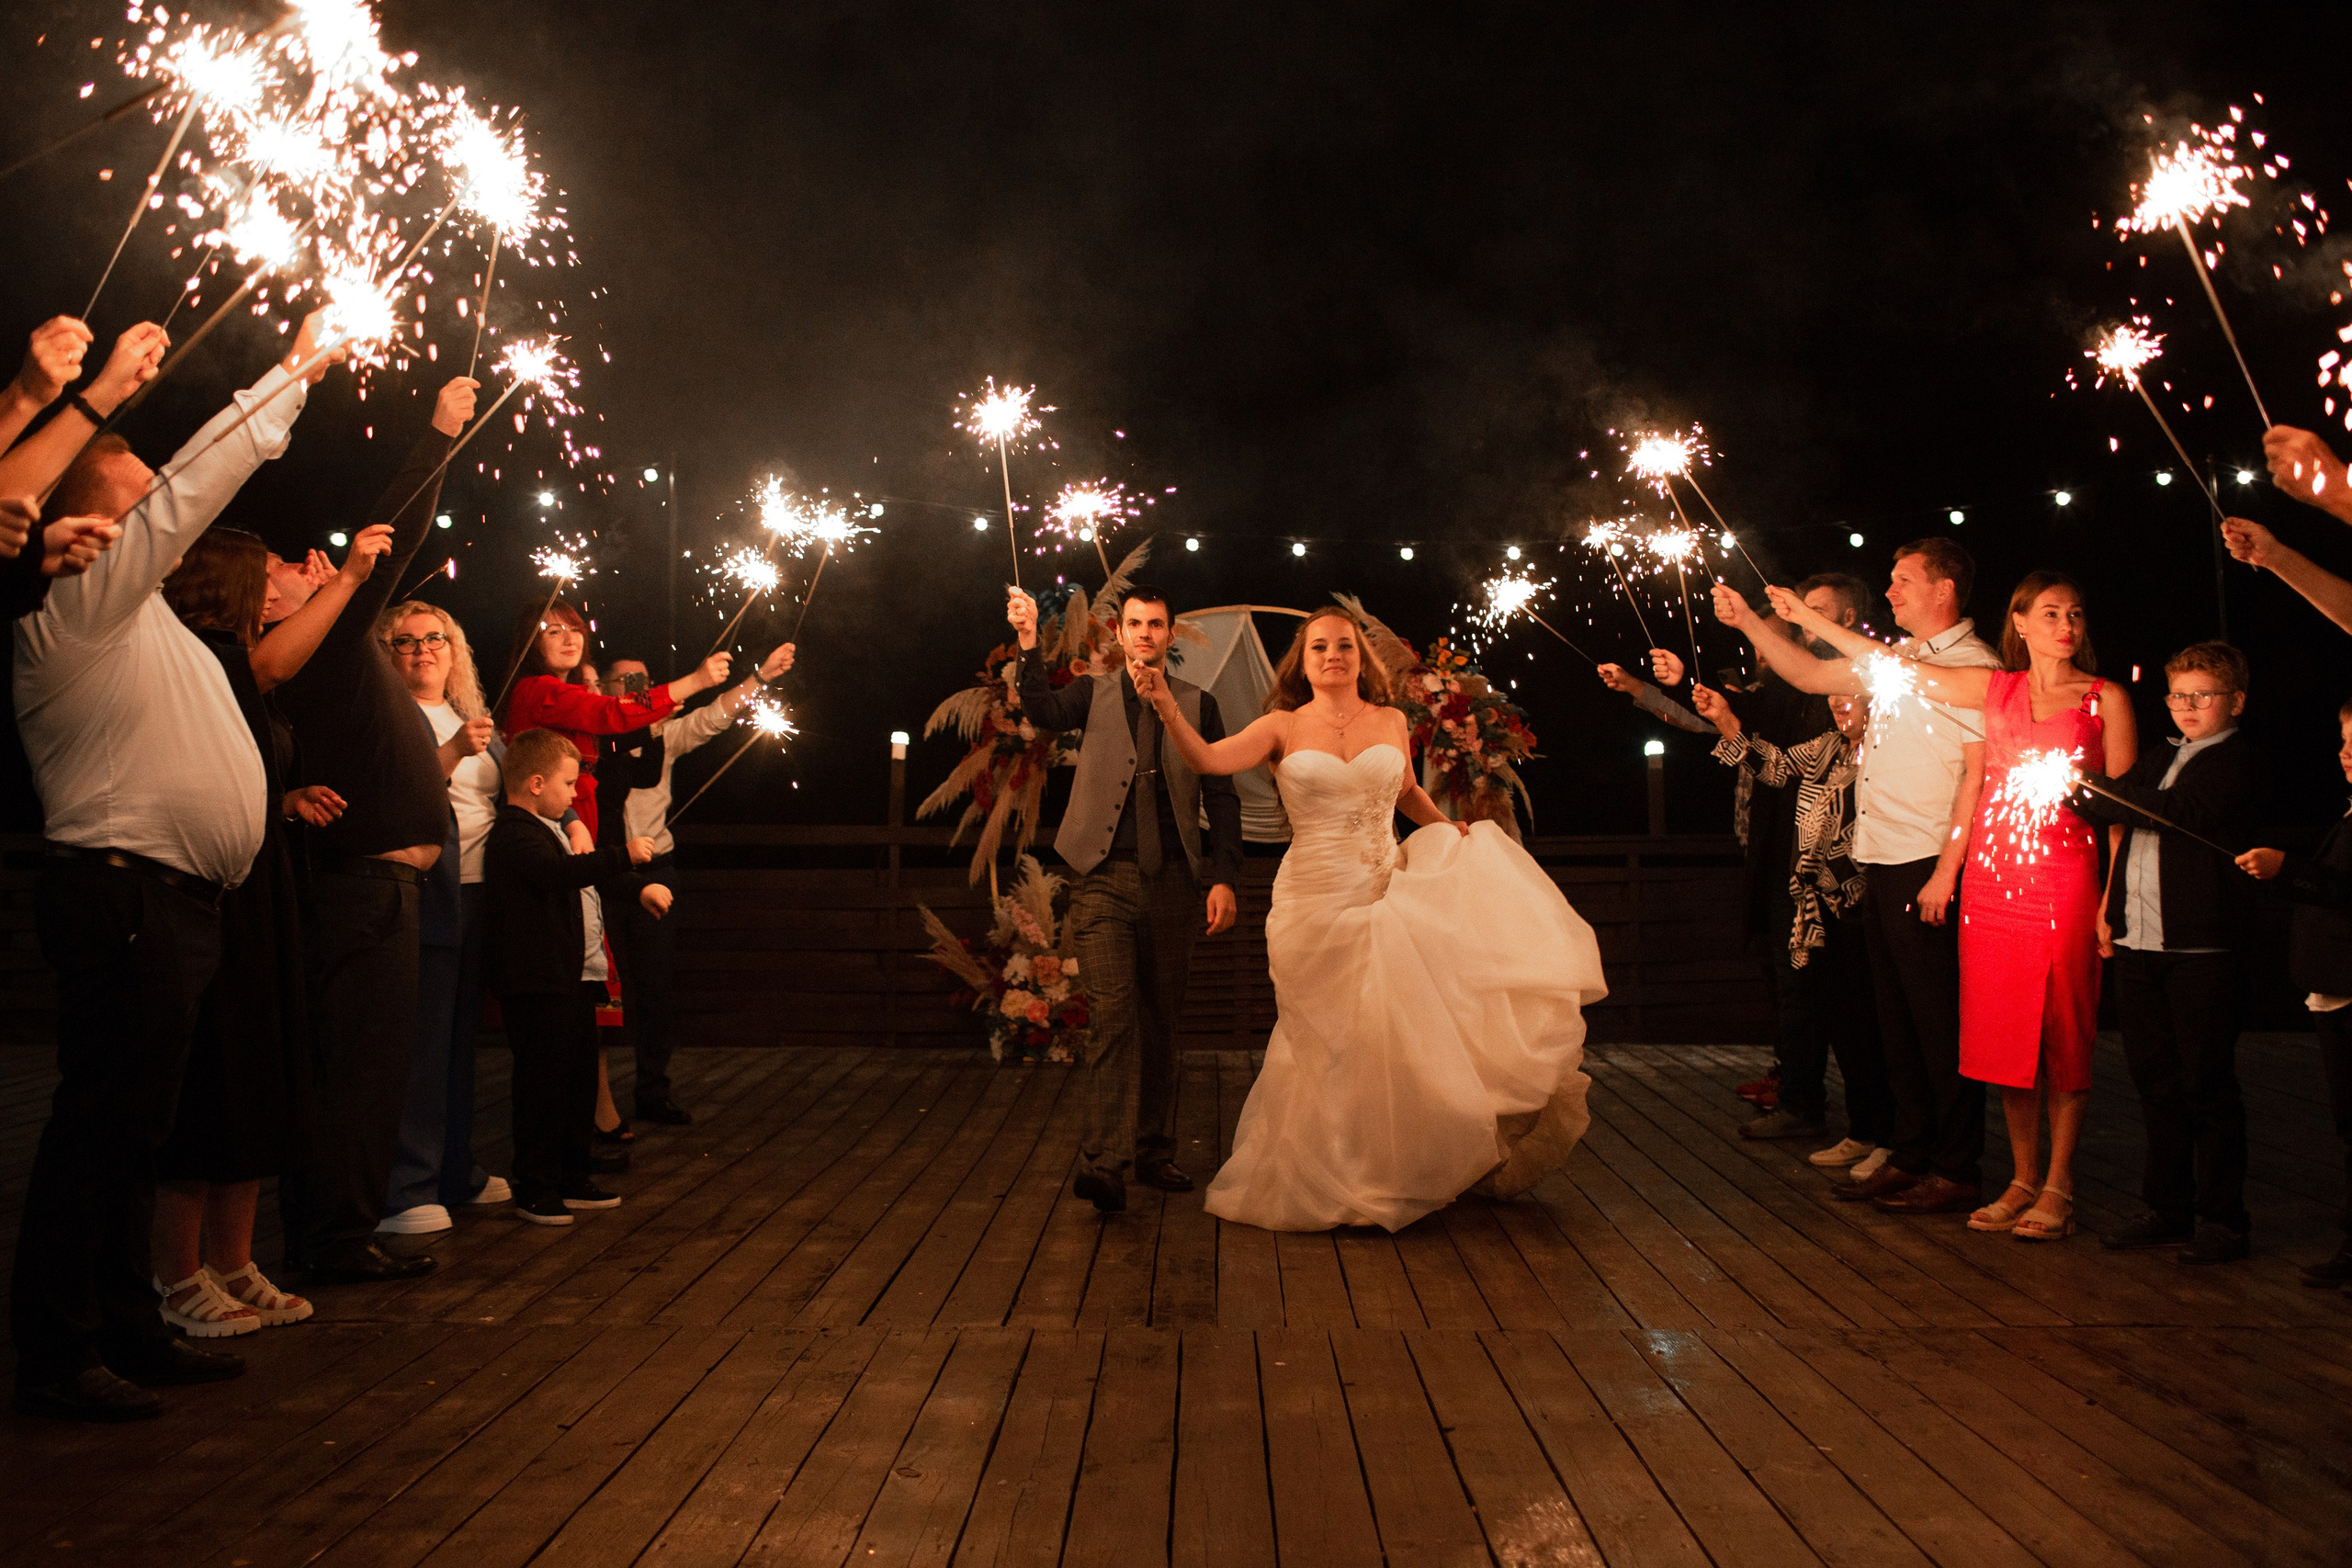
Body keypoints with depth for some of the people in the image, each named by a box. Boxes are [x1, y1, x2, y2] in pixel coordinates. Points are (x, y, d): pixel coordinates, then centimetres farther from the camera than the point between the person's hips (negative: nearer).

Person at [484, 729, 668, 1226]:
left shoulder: (547, 829, 21)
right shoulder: (514, 835, -15)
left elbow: (592, 874, 34)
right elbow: (562, 871, -32)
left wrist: (640, 887, 27)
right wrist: (624, 855, -32)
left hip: (574, 978, 11)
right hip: (537, 984, -11)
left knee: (579, 1078, 15)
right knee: (543, 1083, -4)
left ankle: (573, 1178, 25)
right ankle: (535, 1188, 5)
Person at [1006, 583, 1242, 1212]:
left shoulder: (1198, 705, 10)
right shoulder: (1094, 694, 11)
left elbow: (1222, 797, 7)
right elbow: (1042, 711, -10)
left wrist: (1225, 878, -3)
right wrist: (1028, 644, -26)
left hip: (1172, 884, 2)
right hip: (1105, 881, -2)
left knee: (1159, 1020, 10)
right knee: (1113, 1014, -14)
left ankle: (1154, 1153, 21)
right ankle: (1104, 1164, -18)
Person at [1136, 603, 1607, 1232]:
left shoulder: (1391, 722, 8)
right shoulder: (1283, 728, 0)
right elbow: (1207, 758, -15)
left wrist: (1447, 828, 11)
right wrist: (1167, 705, -29)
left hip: (1387, 895, 2)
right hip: (1315, 904, -2)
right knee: (1328, 1047, 5)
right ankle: (1329, 1185, 19)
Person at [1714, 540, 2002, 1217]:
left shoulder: (1974, 666, -10)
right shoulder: (1893, 658, 16)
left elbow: (1979, 774, -15)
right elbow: (1811, 674, 26)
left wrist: (1947, 869, -19)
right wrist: (1748, 621, 18)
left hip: (1930, 865, -9)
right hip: (1882, 860, 9)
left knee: (1939, 1020, -3)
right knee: (1896, 1018, 13)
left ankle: (1957, 1171, 6)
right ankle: (1911, 1155, 22)